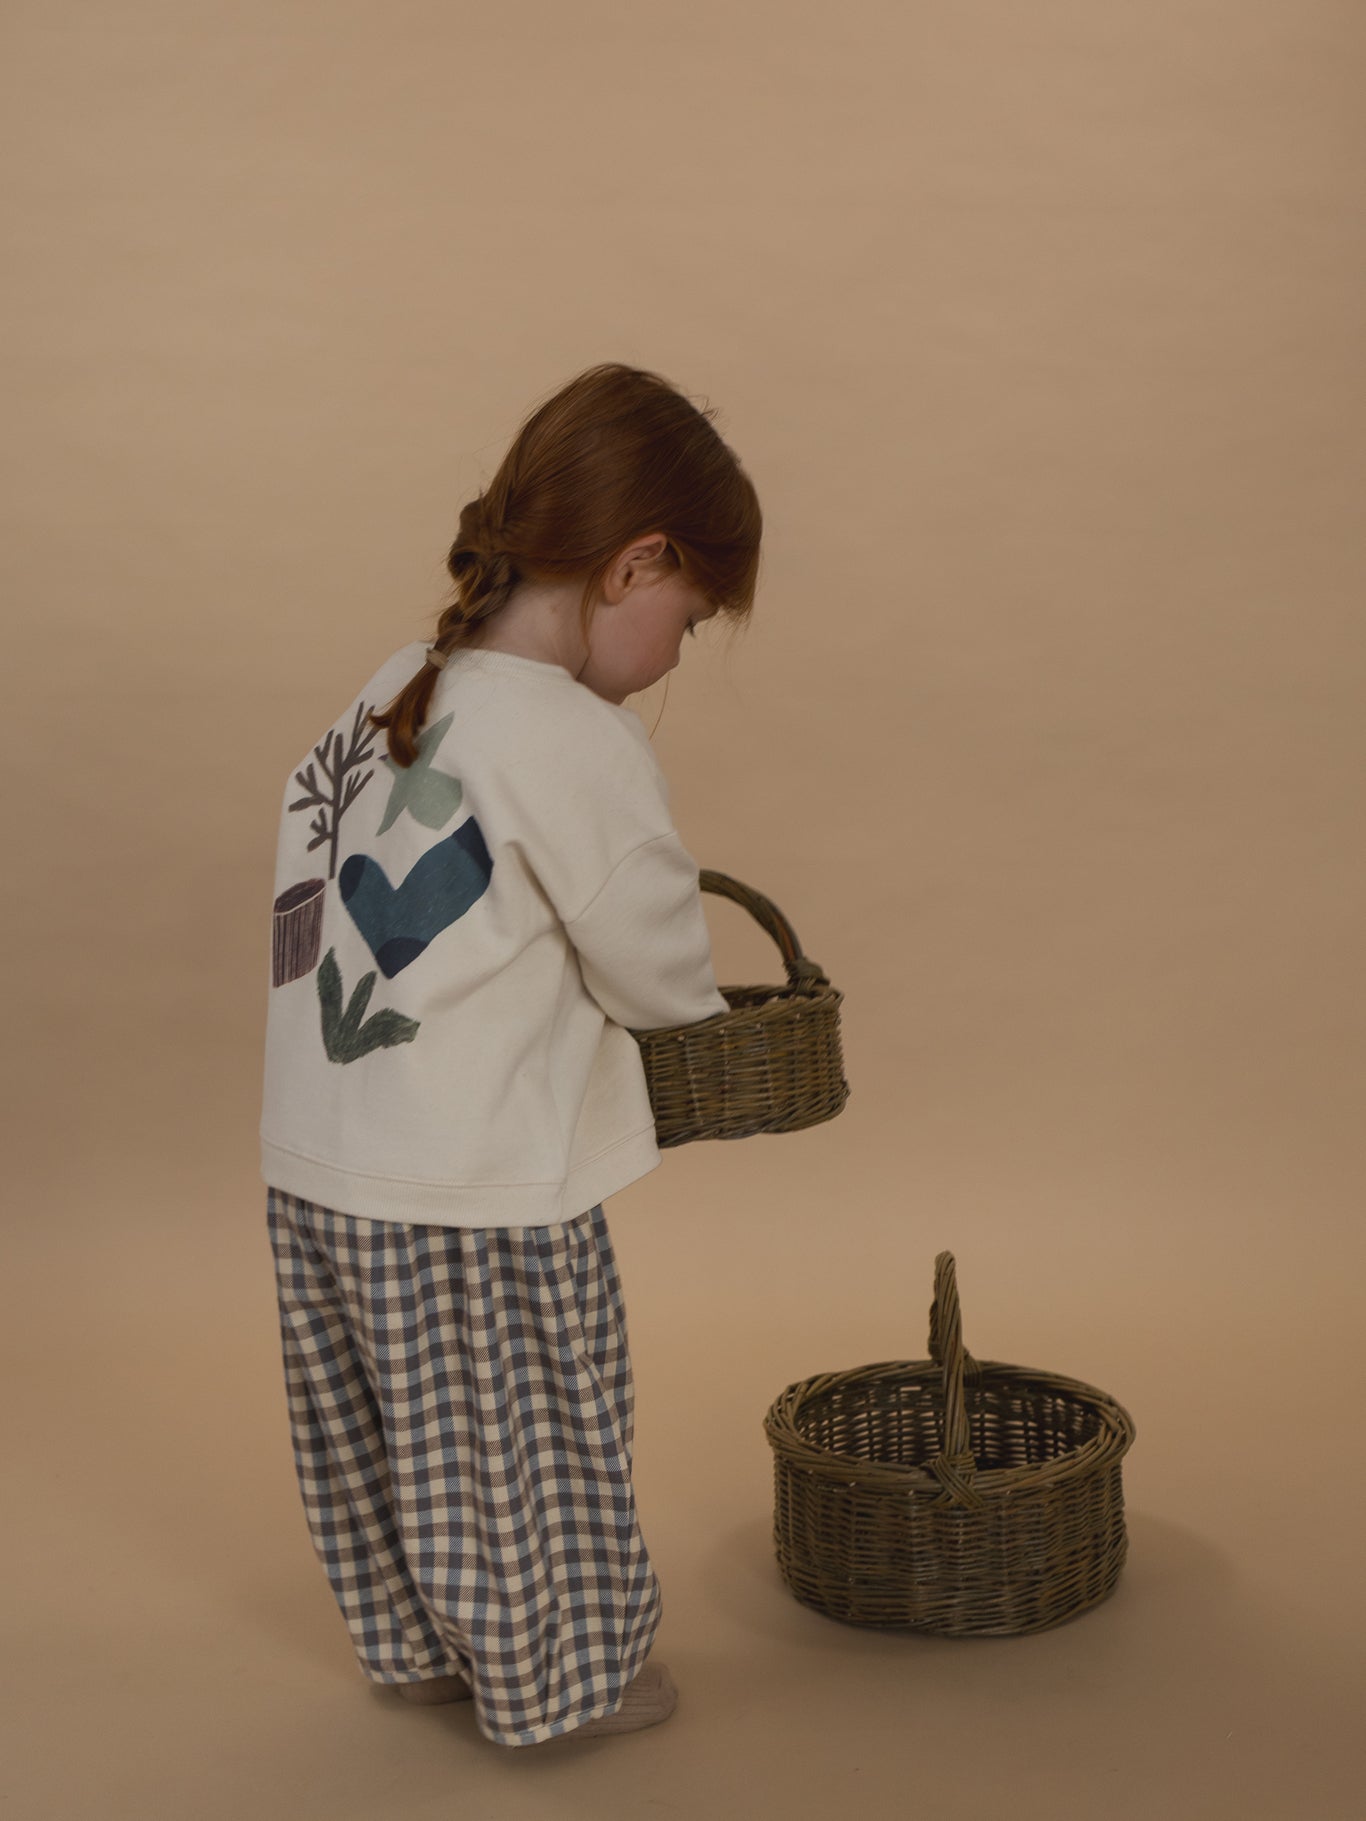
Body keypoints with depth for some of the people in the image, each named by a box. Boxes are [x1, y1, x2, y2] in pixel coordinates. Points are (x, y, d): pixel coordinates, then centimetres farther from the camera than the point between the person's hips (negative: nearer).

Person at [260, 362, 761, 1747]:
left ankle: (417, 1644, 44)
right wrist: (702, 1011, 11)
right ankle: (552, 1678, 32)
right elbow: (651, 966, -11)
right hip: (475, 1210, -8)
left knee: (385, 1436, 24)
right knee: (519, 1447, 13)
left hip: (315, 1172, 8)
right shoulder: (579, 745, -20)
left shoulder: (392, 690, 4)